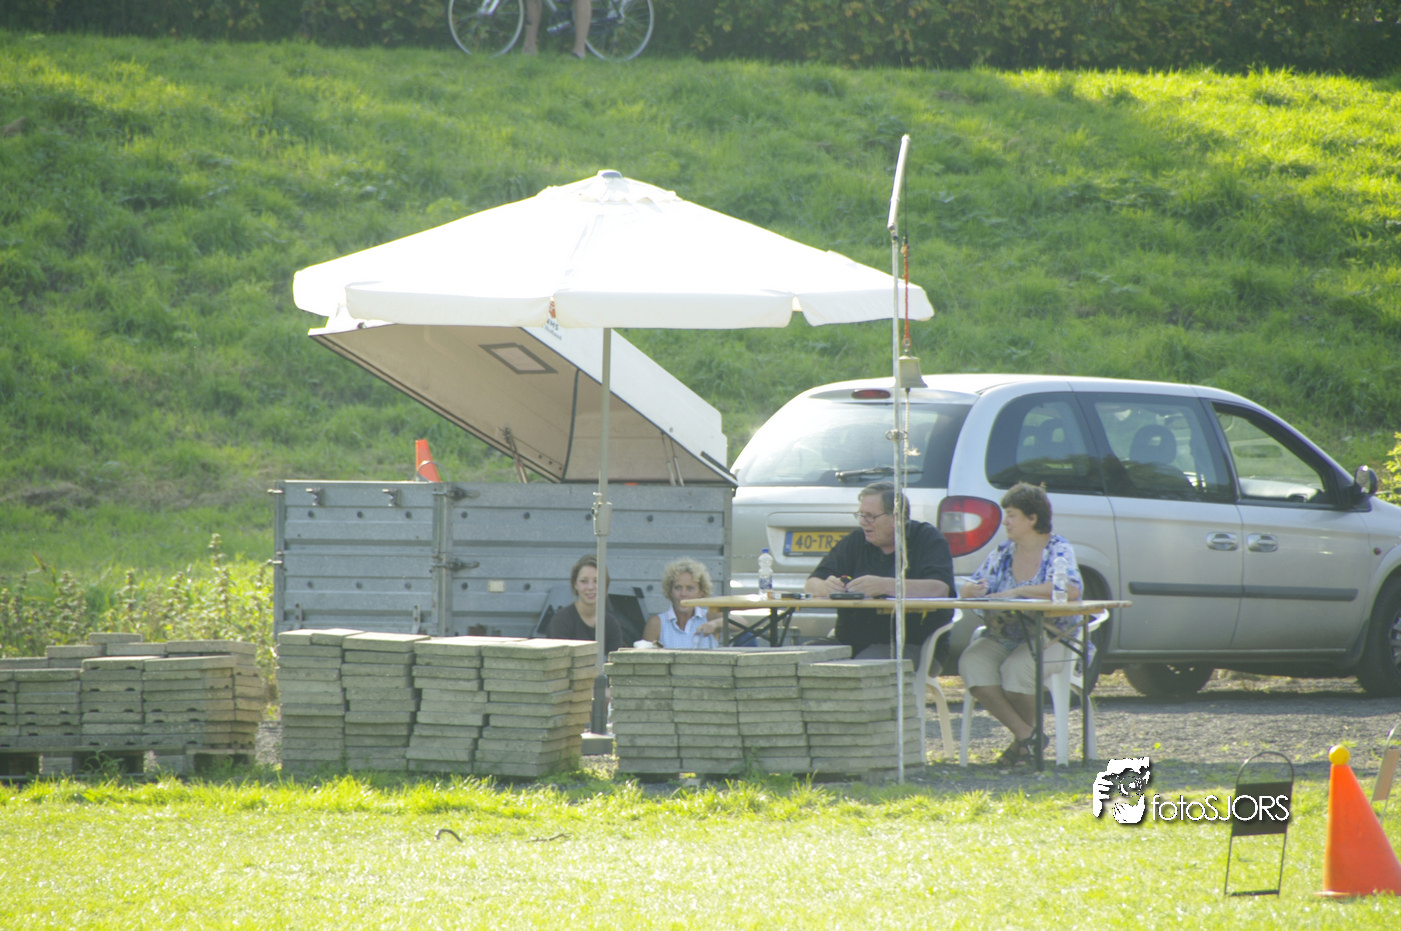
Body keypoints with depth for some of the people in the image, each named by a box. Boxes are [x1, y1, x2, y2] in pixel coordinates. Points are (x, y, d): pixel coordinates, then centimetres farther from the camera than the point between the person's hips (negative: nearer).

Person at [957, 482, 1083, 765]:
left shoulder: (1058, 549, -5)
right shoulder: (1003, 554, 13)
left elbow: (1072, 589, -23)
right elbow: (973, 587, 12)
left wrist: (1019, 592, -24)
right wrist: (971, 589, -15)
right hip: (1002, 636, 5)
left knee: (1017, 668, -35)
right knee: (972, 662, -25)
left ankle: (1031, 728, -6)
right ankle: (1024, 734, -19)